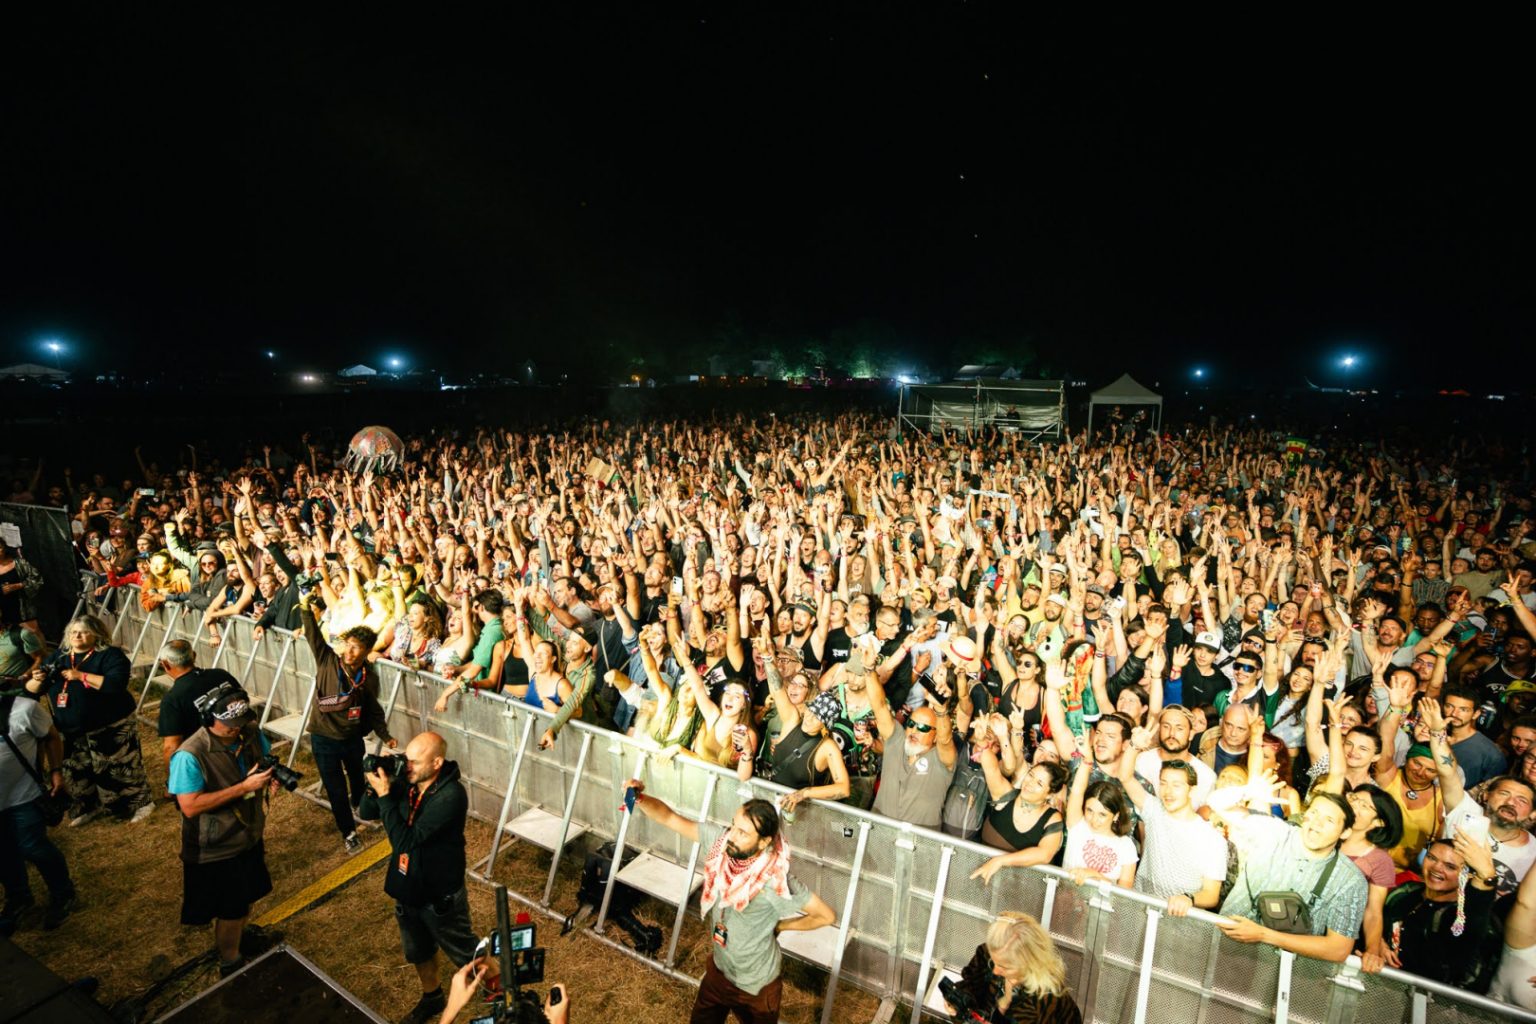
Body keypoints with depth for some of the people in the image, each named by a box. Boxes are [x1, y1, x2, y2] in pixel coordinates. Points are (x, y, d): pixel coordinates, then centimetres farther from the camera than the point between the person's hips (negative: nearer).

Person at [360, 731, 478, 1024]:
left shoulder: (451, 795, -34)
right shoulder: (406, 781, -12)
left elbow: (406, 840, -34)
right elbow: (367, 813, 0)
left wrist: (385, 795, -32)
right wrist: (376, 786, -21)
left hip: (440, 896, -6)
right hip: (407, 888, 7)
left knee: (466, 954, 16)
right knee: (418, 952, 29)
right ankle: (432, 997, 56)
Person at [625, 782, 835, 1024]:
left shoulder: (775, 882, -36)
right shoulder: (720, 841, -24)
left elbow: (827, 916, -25)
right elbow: (670, 818, -21)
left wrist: (779, 926, -14)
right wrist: (639, 798, -40)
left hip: (755, 986, -4)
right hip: (718, 969, 4)